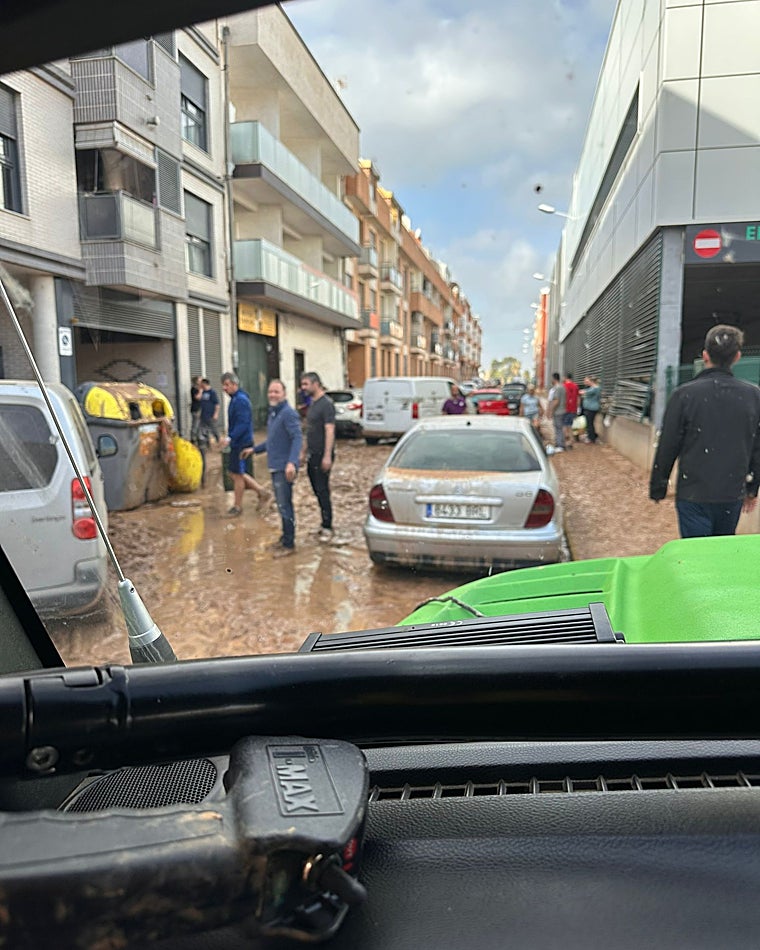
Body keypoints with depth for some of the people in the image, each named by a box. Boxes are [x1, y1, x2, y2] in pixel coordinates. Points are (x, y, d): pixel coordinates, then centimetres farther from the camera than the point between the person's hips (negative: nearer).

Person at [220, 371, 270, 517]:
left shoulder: (240, 400, -18)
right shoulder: (235, 399, 13)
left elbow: (243, 424, -26)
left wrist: (230, 438, -32)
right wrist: (231, 437, 17)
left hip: (241, 443, -10)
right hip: (237, 442, 10)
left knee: (237, 474, 1)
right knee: (235, 472, 15)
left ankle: (238, 506, 14)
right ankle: (261, 490, 21)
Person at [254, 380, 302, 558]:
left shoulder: (288, 413, -15)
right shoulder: (272, 413, 15)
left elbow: (297, 438, -25)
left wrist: (292, 462, -36)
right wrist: (254, 449, 30)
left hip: (285, 468, -9)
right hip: (275, 467, 10)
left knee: (285, 505, -6)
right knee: (282, 504, 17)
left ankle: (289, 544, 2)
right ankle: (286, 537, 29)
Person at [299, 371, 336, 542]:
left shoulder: (326, 404, -13)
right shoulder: (312, 404, 16)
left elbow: (330, 431, -19)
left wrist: (327, 456, -23)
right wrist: (303, 451, 21)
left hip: (322, 455, -9)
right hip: (312, 455, 9)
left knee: (323, 491, -6)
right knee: (317, 491, 11)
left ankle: (327, 528, 1)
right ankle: (325, 525, 20)